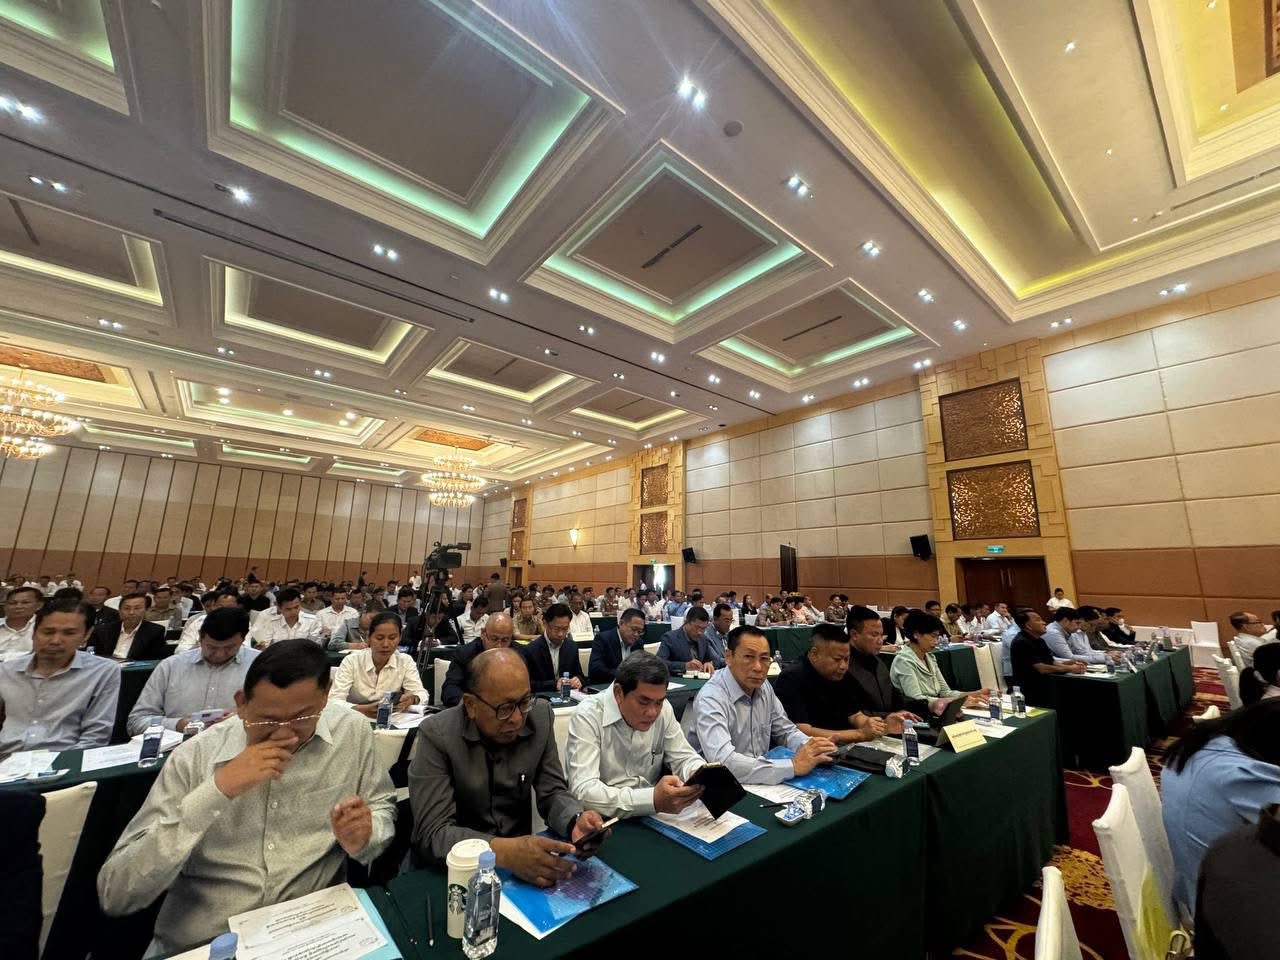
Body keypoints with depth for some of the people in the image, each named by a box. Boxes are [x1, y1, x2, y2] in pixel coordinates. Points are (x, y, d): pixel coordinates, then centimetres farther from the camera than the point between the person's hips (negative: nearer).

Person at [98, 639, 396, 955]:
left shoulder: (352, 732, -9)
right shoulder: (194, 758, -10)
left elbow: (383, 810, 3)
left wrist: (362, 838, -17)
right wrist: (216, 790, -24)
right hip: (199, 943, 0)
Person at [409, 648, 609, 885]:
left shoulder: (540, 715, -8)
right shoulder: (437, 734, -18)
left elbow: (552, 792, -2)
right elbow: (432, 833, -22)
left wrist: (576, 820, -23)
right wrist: (505, 852, -36)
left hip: (519, 852, 4)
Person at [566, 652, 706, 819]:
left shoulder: (663, 710, -4)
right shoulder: (587, 718, -19)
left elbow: (684, 758, 4)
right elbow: (583, 791, -28)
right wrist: (653, 800, -37)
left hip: (650, 817, 4)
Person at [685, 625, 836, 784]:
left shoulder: (764, 688, 1)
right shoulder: (711, 699, -24)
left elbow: (786, 731, 11)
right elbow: (723, 763, -35)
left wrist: (811, 747, -11)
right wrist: (794, 766, -32)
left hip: (760, 782, 7)